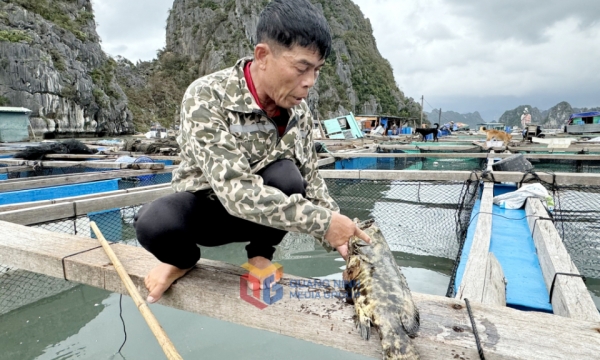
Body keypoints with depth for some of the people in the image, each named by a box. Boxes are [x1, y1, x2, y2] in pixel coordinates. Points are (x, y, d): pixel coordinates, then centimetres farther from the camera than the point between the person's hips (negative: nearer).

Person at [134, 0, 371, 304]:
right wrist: (321, 222, -36)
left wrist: (338, 234, -13)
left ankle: (260, 254, -2)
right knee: (155, 223, -34)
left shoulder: (298, 109, -10)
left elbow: (309, 181, -3)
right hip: (205, 206, -2)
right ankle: (184, 259, 3)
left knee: (285, 177, -30)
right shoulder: (207, 97, -26)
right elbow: (235, 191, -36)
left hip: (262, 215, 3)